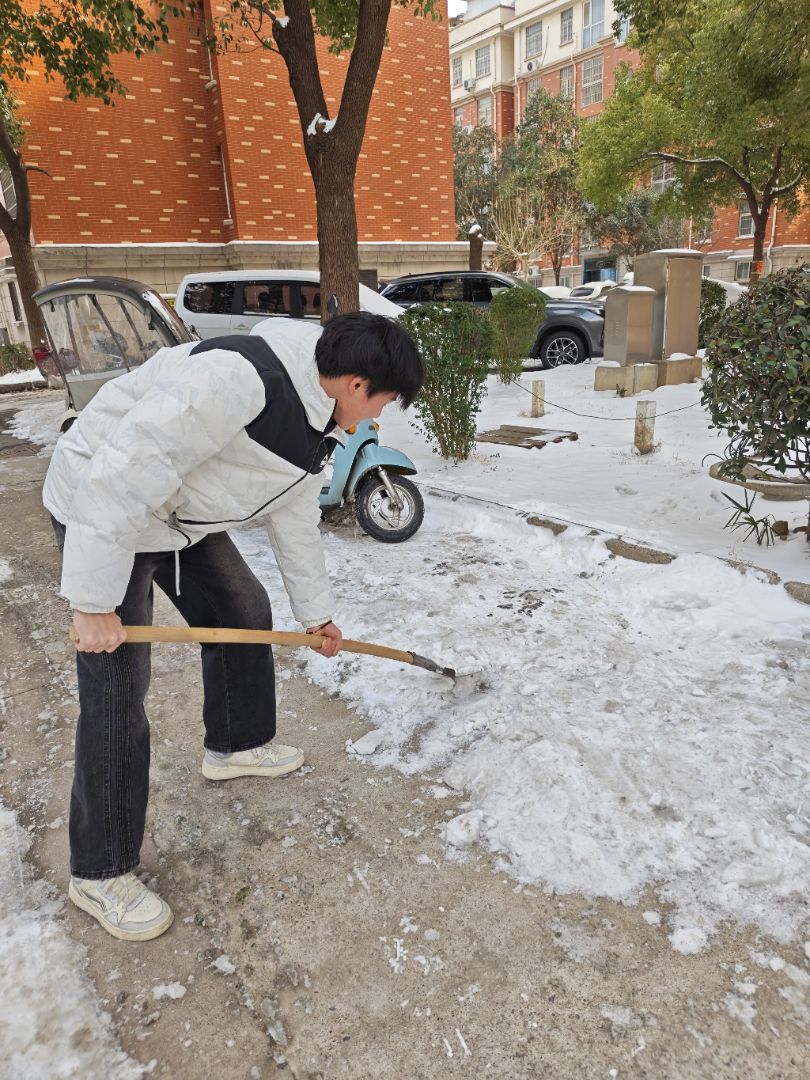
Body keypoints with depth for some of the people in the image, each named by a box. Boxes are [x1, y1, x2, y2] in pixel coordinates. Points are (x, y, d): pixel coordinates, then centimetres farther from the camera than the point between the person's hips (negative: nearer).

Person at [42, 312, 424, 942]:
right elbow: (121, 476, -33)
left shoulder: (317, 424, 0)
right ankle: (100, 874, 12)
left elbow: (296, 521, 13)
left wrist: (317, 613, 21)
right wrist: (96, 601, -26)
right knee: (117, 690, -6)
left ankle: (237, 745, 39)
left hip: (182, 514, 9)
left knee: (244, 610, 14)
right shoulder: (238, 378, -33)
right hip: (102, 509, -9)